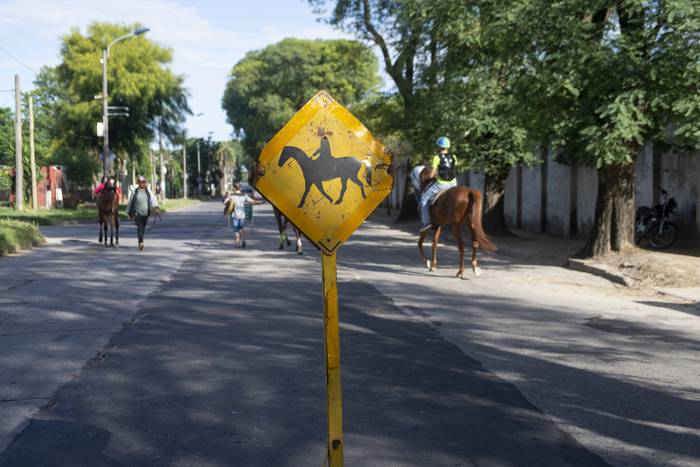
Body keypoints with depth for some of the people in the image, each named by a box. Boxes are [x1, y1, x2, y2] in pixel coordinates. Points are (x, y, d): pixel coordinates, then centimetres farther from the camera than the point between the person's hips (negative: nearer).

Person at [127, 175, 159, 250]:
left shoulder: (148, 191, 4)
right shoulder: (135, 192, 1)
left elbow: (153, 199, -11)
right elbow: (130, 202, 10)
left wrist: (156, 207, -30)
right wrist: (129, 212, 14)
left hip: (146, 213, 3)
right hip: (137, 213, -2)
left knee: (143, 228, 13)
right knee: (140, 227, -17)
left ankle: (140, 242, 30)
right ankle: (141, 242, -29)